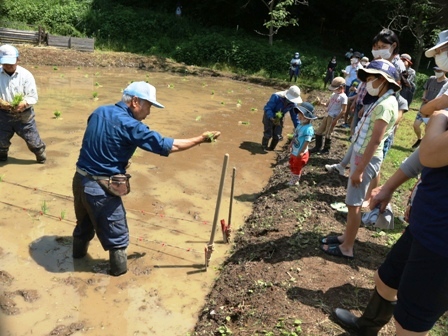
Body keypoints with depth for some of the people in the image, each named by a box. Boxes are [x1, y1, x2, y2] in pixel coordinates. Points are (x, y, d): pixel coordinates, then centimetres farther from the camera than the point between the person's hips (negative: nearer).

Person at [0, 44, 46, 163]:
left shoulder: (26, 75, -12)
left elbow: (33, 96, -11)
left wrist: (24, 103, -30)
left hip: (24, 114, -2)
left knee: (32, 138, 5)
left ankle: (41, 156, 29)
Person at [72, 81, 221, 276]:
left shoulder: (99, 112, 3)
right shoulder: (129, 125, -21)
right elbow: (167, 146, -20)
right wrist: (200, 139, -11)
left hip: (80, 179, 8)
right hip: (101, 188, -8)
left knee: (84, 221, 32)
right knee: (116, 232, 14)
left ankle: (79, 251, 54)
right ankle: (119, 267, 31)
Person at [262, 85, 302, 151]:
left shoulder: (293, 104, -13)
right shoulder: (276, 97, -31)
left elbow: (294, 117, -3)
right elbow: (267, 108, -31)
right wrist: (272, 118, -44)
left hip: (279, 118, 5)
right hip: (269, 116, -4)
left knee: (277, 136, 1)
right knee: (268, 134, -6)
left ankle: (271, 148, 26)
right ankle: (264, 147, 21)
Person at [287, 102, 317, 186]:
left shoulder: (308, 129, -29)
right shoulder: (300, 125, -1)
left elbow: (307, 142, -29)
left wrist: (301, 152, -28)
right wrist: (291, 144, 17)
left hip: (300, 153, -9)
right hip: (294, 151, 9)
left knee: (297, 167, 12)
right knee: (292, 166, 25)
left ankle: (294, 181, 33)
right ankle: (293, 179, 44)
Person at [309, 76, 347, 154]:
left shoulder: (343, 97, -13)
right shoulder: (333, 94, 11)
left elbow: (343, 111, -16)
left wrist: (335, 120, -17)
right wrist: (321, 103, -5)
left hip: (333, 117, -8)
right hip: (327, 115, 8)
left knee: (327, 133, 2)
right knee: (319, 131, 11)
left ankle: (326, 149, 19)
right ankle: (317, 147, 24)